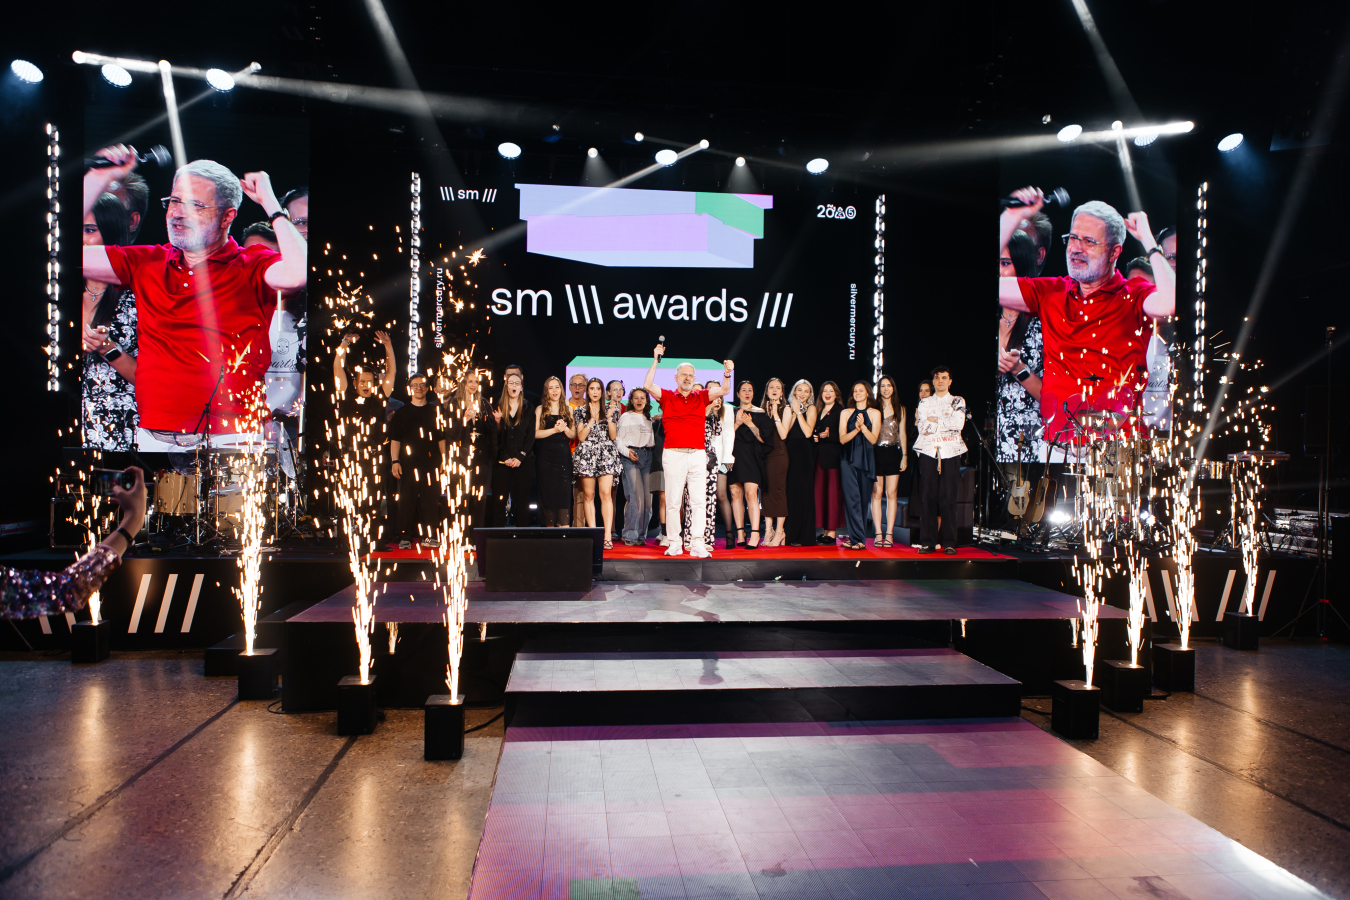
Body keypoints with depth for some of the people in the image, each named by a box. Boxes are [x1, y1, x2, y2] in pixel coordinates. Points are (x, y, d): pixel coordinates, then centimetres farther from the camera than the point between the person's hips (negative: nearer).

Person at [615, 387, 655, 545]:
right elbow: (617, 439, 0)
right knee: (636, 495, -16)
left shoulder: (650, 419, 21)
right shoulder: (625, 417, 7)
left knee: (647, 496, -4)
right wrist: (627, 451, -13)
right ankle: (630, 535, -8)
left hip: (647, 456, 5)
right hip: (631, 457, -5)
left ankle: (641, 535, 4)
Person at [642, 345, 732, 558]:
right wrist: (656, 360, -7)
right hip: (673, 454, -1)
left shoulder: (701, 396, 13)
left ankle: (697, 544, -1)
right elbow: (647, 385, -4)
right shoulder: (667, 397, 9)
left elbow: (723, 390, 4)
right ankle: (675, 544, 7)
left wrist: (727, 372, -14)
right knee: (673, 501, 1)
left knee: (699, 501, -2)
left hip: (698, 454, 1)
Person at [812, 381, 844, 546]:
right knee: (820, 492, 6)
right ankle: (824, 531, 13)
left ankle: (832, 533, -4)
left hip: (833, 457, -7)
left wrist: (828, 435, -22)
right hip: (819, 457, 7)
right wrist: (814, 437, 2)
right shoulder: (817, 411, 18)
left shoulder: (840, 412, -3)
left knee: (833, 493, -6)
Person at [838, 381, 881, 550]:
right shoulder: (846, 413, 10)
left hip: (866, 459, 0)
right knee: (852, 498, -10)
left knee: (863, 498, 2)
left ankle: (856, 537, 10)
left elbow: (873, 439, -1)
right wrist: (856, 429, -15)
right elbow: (842, 439, 2)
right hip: (849, 459, 0)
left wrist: (863, 426, -16)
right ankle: (858, 539, -11)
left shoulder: (875, 413, 8)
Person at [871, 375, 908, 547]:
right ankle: (878, 534, -2)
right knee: (877, 493, -4)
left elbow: (903, 433, 11)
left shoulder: (900, 409, 11)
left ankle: (889, 534, 1)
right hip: (876, 452, -1)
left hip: (893, 453, 1)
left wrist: (905, 455, 4)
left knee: (892, 493, -1)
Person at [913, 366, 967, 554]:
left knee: (949, 498, -2)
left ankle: (949, 542, 2)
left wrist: (934, 420, -3)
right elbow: (923, 428, -2)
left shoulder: (958, 402, 10)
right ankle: (928, 541, 5)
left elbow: (959, 423, -8)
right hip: (928, 452, 1)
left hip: (950, 453, -1)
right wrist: (946, 423, -2)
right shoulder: (924, 403, 13)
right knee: (929, 497, 0)